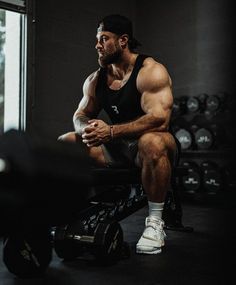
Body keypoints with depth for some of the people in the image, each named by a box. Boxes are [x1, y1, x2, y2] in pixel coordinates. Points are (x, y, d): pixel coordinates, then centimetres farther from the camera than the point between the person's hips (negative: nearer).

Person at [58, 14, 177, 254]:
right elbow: (80, 115, 9)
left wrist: (111, 132, -35)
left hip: (147, 145, -6)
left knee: (152, 142, -41)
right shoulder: (95, 79, 6)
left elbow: (159, 119, -28)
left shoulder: (151, 71, -15)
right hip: (115, 147, 6)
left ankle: (155, 221, -24)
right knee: (65, 143, -5)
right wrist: (86, 128, -18)